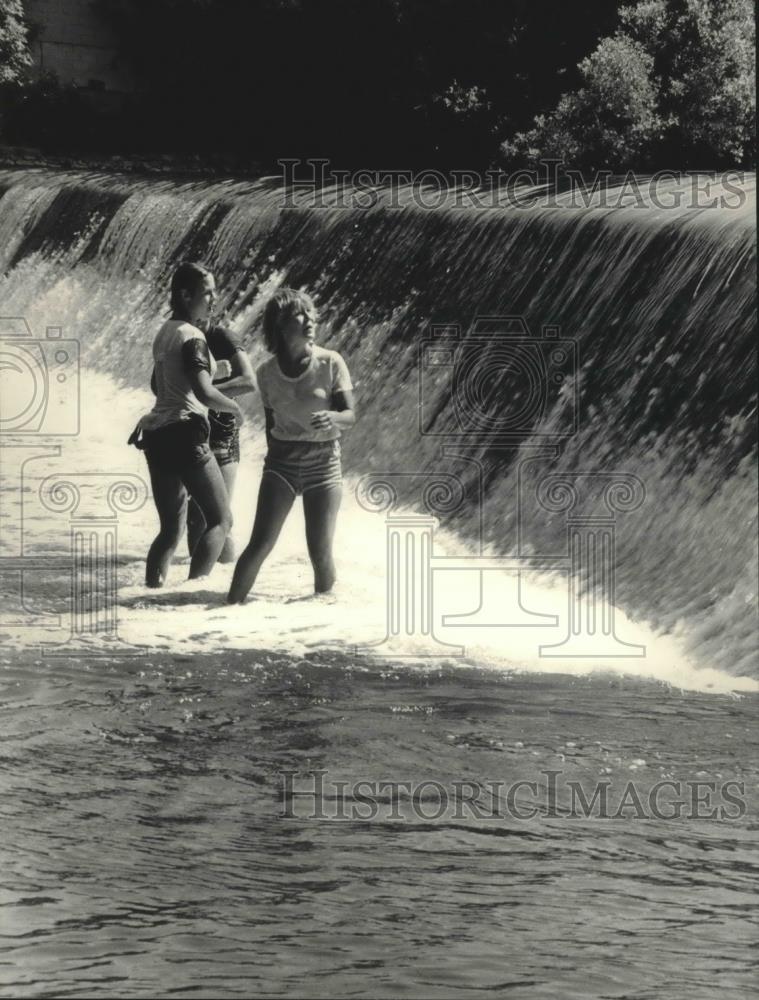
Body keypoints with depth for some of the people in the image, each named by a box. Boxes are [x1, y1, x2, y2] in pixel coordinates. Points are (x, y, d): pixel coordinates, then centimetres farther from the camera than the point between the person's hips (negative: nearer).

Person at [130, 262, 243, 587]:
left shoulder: (165, 331, 15)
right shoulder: (192, 337, -13)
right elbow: (204, 393, -23)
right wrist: (235, 408, -8)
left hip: (157, 435, 9)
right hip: (184, 434, -9)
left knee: (171, 529, 13)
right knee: (220, 520, -4)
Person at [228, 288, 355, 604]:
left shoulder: (331, 363, -6)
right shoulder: (266, 374, -1)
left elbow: (350, 415, -10)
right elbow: (271, 423, 11)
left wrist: (331, 418, -31)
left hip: (323, 462, -1)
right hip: (281, 461, 1)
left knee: (320, 551, -3)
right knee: (260, 544, -10)